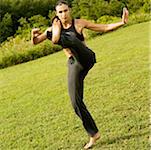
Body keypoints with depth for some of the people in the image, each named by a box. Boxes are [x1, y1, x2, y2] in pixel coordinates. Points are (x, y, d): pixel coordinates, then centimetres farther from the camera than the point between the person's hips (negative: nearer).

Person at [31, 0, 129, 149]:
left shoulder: (79, 23, 1)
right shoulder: (55, 28, 8)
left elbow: (104, 28, 4)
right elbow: (35, 42, 3)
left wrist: (122, 22, -8)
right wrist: (33, 34, -20)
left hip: (86, 58, -3)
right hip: (74, 64, 3)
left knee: (67, 36, -28)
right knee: (76, 103, 0)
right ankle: (93, 134, 11)